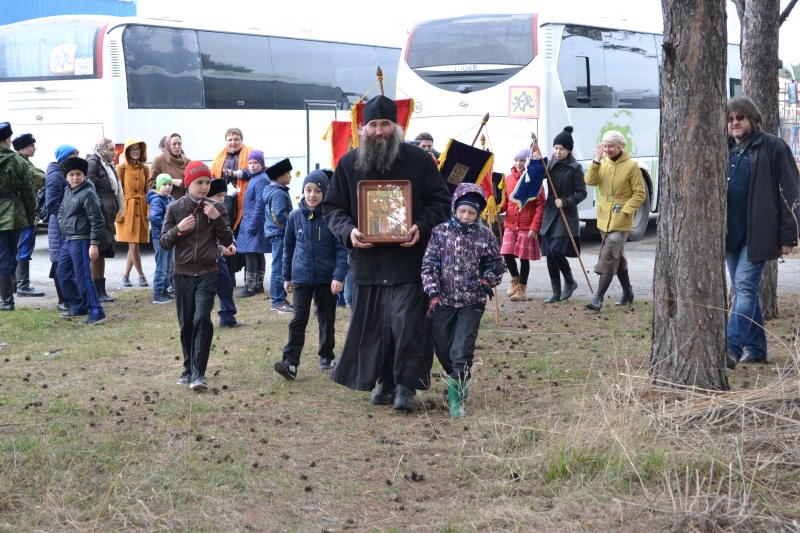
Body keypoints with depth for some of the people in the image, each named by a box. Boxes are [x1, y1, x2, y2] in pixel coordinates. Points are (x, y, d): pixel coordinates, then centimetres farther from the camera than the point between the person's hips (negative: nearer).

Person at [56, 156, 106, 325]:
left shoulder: (88, 193, -14)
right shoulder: (67, 192, 12)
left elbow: (97, 220, -17)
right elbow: (61, 210, 29)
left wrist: (94, 243, -21)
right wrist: (62, 223, 9)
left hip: (81, 241, -9)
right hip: (67, 240, 9)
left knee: (83, 277, -10)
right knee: (63, 273, 16)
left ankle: (96, 313, -5)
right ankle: (78, 307, 28)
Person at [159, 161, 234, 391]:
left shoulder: (215, 208, 2)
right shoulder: (175, 208, 1)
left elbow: (228, 241, 1)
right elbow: (163, 242, 1)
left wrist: (217, 218, -12)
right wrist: (178, 229, -17)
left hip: (207, 273, -1)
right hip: (182, 274, 1)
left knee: (202, 320, -13)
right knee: (186, 323, 7)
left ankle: (199, 373, -13)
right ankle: (188, 369, 20)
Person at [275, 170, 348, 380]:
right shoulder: (295, 217, 1)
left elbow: (341, 249, -9)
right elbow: (288, 247, 10)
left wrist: (339, 276, -17)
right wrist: (287, 276, 13)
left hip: (327, 278, -1)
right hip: (301, 278, 1)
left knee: (327, 319, 13)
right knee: (298, 319, -6)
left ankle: (326, 357, 29)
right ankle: (290, 363, -13)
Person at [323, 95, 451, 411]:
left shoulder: (418, 160, 1)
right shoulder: (349, 163, 6)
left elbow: (440, 202, 5)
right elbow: (332, 207, 11)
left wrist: (422, 226, -13)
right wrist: (348, 231, -9)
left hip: (408, 259, -3)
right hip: (367, 260, 3)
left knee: (406, 323, -9)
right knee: (372, 326, 8)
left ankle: (406, 385, 0)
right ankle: (385, 381, 22)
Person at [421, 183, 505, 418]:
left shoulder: (485, 236, -2)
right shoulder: (440, 232, -2)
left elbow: (497, 264, 9)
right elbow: (429, 264, -2)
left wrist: (487, 280, -9)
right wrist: (433, 292, -12)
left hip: (472, 302, -2)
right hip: (444, 300, 2)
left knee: (462, 351, -11)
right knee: (443, 348, 14)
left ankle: (456, 396, -7)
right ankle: (459, 382, 38)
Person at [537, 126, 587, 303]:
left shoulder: (575, 168, -5)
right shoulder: (550, 164, 6)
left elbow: (581, 193, -6)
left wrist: (565, 202, -17)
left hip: (567, 216, -5)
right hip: (550, 214, 5)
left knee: (556, 251, -15)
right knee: (549, 254, 5)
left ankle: (570, 281, 10)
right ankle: (556, 292, 15)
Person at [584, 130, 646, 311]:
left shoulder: (631, 166, -9)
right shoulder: (602, 163, 5)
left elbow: (639, 193, -7)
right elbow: (591, 181, -8)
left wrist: (626, 210, -17)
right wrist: (596, 161, -17)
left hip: (620, 220, -6)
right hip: (604, 218, 6)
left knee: (608, 257, -13)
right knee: (616, 256, 16)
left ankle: (598, 298, -16)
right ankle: (627, 292, 30)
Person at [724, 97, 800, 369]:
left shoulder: (773, 148, -5)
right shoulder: (726, 150, 12)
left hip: (757, 233, -6)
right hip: (731, 232, 6)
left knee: (745, 286, -13)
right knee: (744, 290, 11)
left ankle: (733, 348, -18)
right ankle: (756, 349, 20)